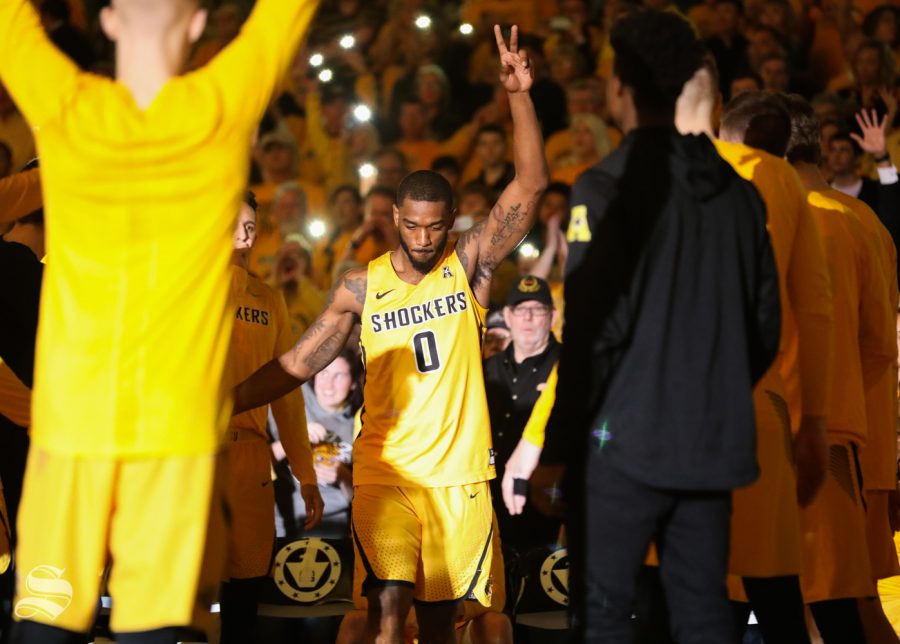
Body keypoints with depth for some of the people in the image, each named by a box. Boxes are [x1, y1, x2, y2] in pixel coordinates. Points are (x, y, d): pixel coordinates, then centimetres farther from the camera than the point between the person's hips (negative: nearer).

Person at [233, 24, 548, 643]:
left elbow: (530, 186, -9)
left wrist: (520, 95, -20)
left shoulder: (469, 264, 1)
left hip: (459, 474, 1)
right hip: (385, 472, -1)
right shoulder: (362, 286, 2)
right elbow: (299, 363, 5)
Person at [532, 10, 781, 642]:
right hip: (714, 447, 5)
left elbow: (591, 328, -14)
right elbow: (765, 325, 12)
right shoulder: (737, 191, 8)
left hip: (624, 443, -5)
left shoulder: (608, 187, -10)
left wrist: (554, 448, -10)